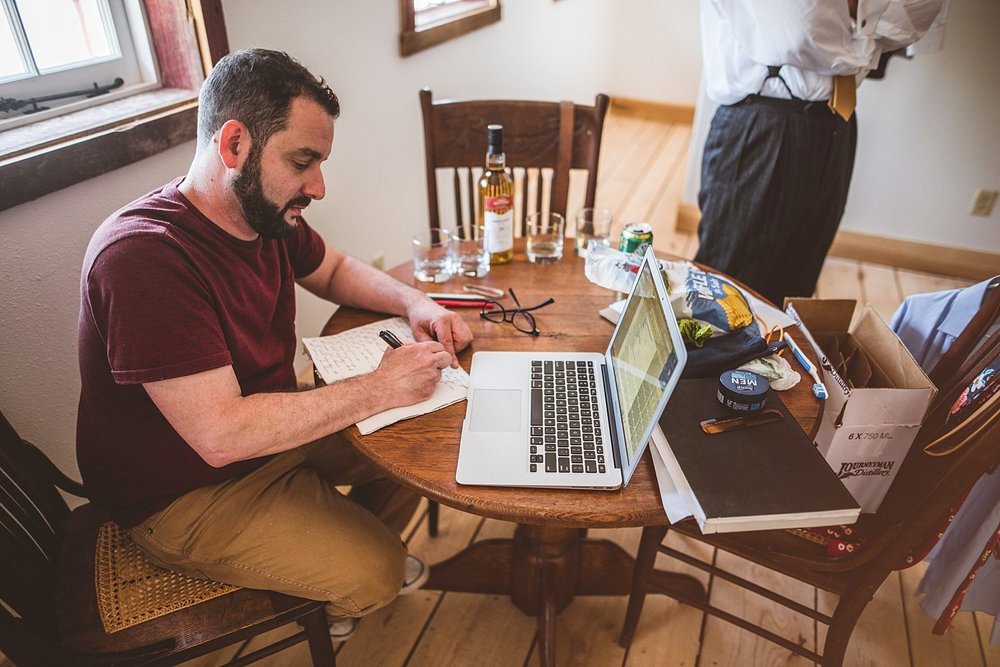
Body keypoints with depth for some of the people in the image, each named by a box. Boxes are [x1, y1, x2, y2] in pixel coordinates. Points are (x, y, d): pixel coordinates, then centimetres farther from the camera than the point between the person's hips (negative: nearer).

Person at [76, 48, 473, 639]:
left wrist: (412, 301, -7)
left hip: (273, 430, 8)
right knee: (377, 574, -10)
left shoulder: (266, 213, -7)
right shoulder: (143, 257, -32)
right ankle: (317, 601, 26)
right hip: (186, 494, -7)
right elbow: (221, 434, -35)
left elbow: (333, 270, 13)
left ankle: (351, 553, 30)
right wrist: (378, 388, -30)